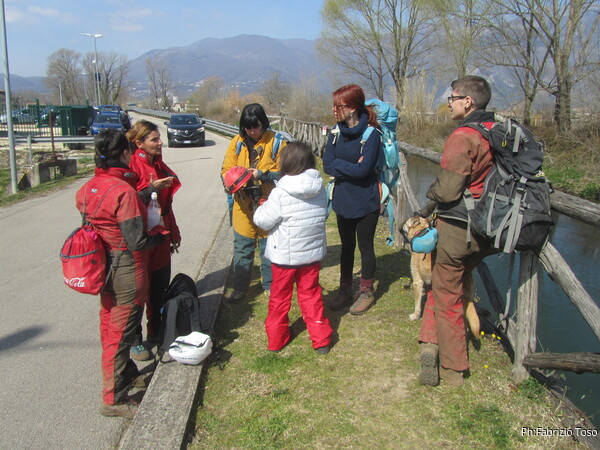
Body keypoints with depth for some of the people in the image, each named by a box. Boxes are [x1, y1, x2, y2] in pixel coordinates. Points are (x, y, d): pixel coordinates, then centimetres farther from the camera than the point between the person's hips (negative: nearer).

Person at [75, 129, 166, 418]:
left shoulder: (88, 188, 1)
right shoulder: (124, 191, -24)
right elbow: (136, 242, -25)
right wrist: (160, 237, -5)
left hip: (102, 266, 9)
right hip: (127, 270, -8)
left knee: (110, 326, 22)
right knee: (120, 332, 4)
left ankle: (127, 373, 44)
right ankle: (113, 399, 18)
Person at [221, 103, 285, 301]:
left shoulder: (276, 142, -6)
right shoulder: (237, 142, 2)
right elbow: (226, 170, 2)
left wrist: (262, 174, -22)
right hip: (243, 205, 2)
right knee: (242, 248, 11)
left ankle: (269, 285, 30)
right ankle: (240, 287, 27)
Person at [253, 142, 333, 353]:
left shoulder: (281, 193, -22)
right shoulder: (320, 189, -7)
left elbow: (263, 220, -16)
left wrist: (261, 207, 4)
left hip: (285, 255, -3)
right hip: (313, 253, 4)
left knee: (280, 297, 15)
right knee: (311, 294, 18)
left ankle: (276, 338, 28)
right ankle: (321, 338, 21)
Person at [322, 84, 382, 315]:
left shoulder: (371, 134, -16)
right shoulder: (335, 133, 0)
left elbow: (363, 169, -25)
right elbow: (327, 165, -7)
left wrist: (338, 165, -14)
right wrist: (351, 168, -19)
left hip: (365, 202, -5)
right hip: (343, 200, 5)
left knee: (365, 246, 9)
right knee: (346, 246, 17)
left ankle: (366, 291, 25)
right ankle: (345, 289, 31)